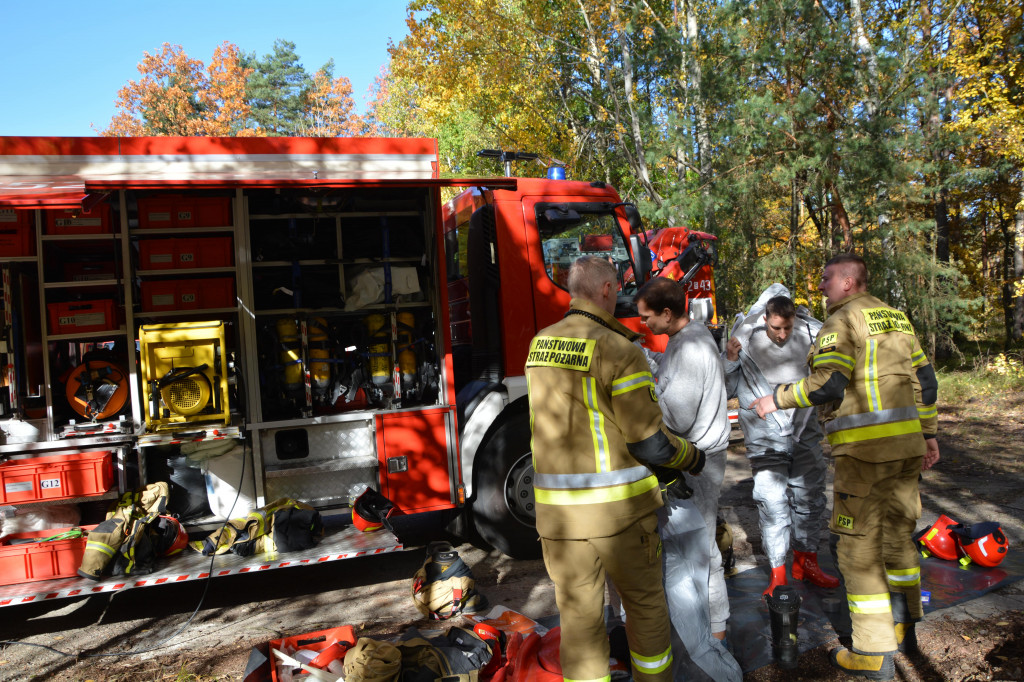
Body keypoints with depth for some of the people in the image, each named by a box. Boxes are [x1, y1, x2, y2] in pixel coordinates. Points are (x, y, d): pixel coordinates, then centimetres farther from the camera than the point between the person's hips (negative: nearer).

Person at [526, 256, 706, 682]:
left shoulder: (540, 345, 5)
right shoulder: (620, 352, -15)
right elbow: (651, 445, -14)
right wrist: (693, 458, 6)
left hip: (559, 507, 5)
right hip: (618, 505, -4)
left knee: (579, 618, 13)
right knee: (645, 603, 19)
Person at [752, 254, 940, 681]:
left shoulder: (842, 321, -9)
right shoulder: (896, 318, 16)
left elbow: (828, 385, -20)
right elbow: (924, 380, 16)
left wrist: (777, 400, -10)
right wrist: (928, 433, 21)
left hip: (864, 449, -8)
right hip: (905, 444, 9)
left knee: (858, 544, -1)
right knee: (898, 532, 20)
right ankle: (902, 626, 35)